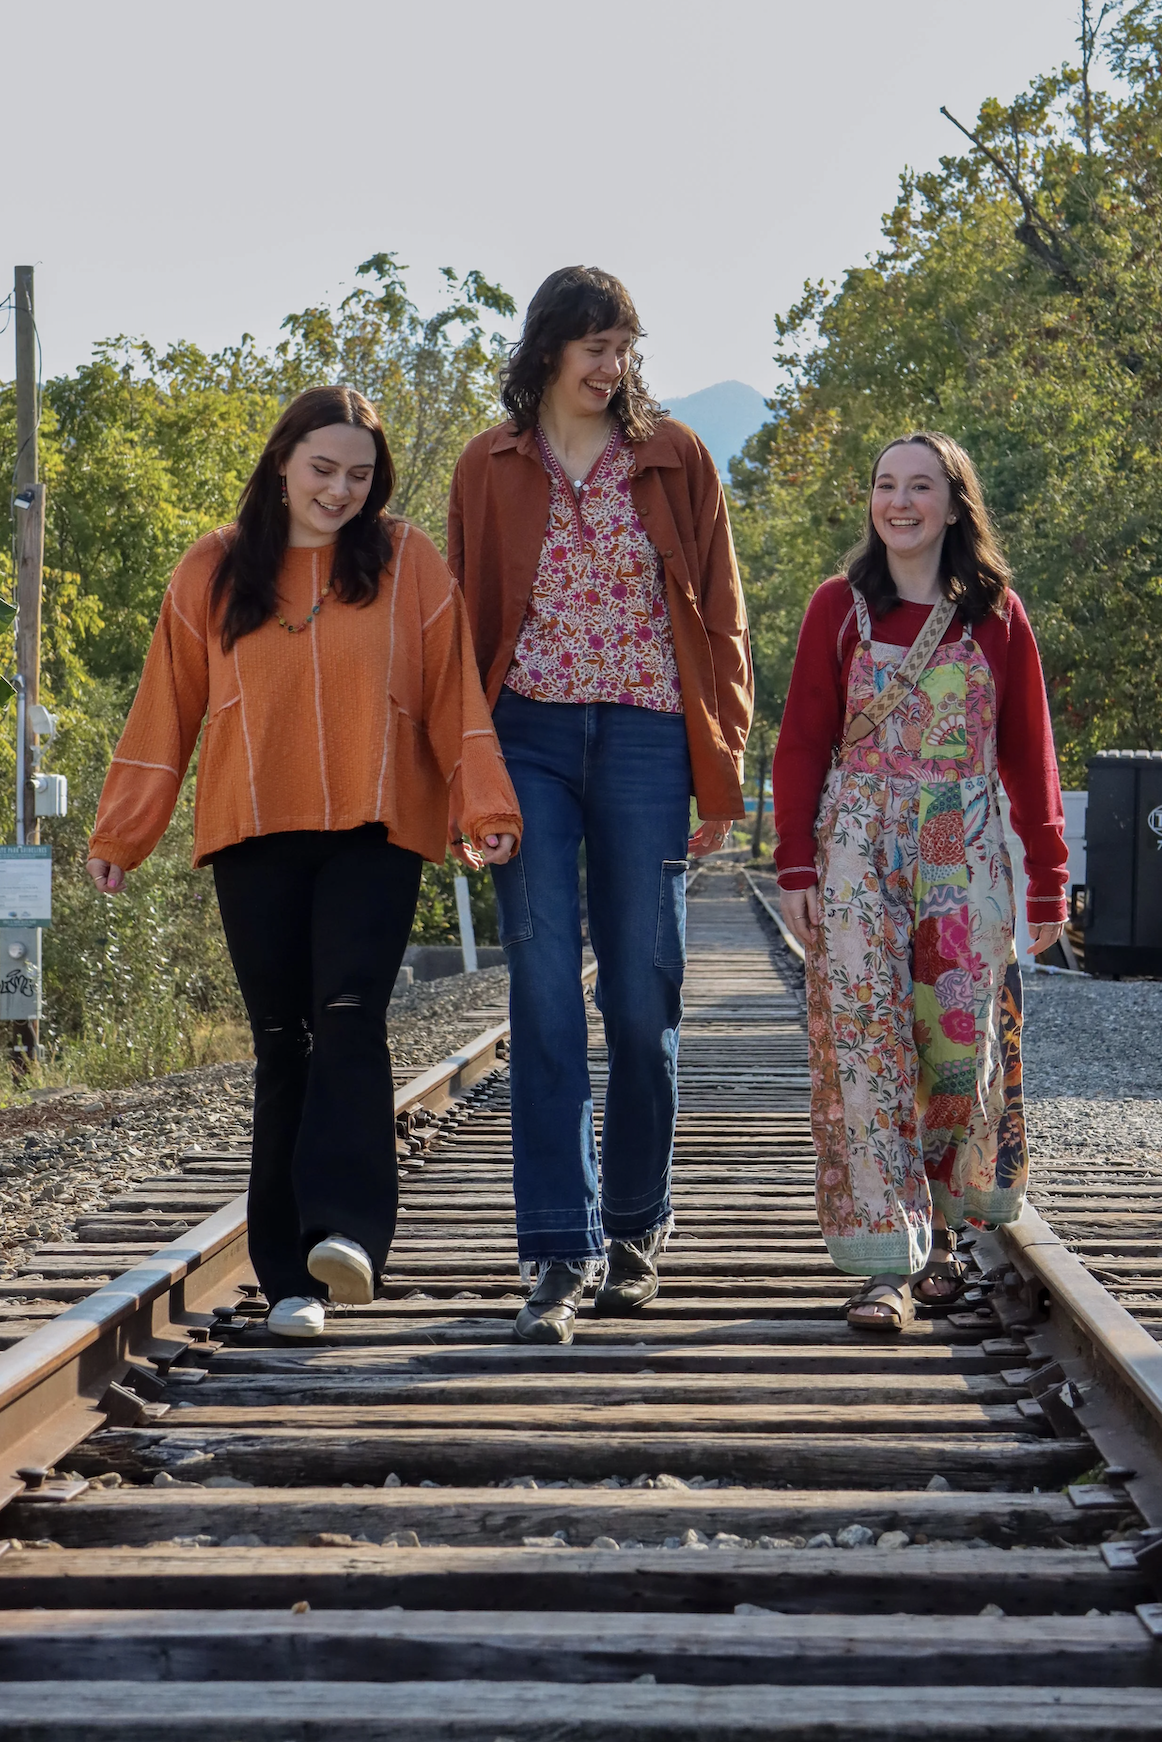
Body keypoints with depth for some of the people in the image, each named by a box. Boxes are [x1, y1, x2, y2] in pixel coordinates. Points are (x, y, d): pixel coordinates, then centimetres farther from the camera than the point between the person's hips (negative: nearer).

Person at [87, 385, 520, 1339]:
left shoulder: (408, 563, 5)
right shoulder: (213, 572, 9)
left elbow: (454, 695, 4)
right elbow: (166, 708, 12)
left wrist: (486, 805, -7)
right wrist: (119, 835, 11)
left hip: (376, 831, -2)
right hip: (254, 834, 2)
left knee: (350, 1016, -19)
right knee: (282, 1042, 0)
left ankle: (346, 1230, -30)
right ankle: (292, 1278, 2)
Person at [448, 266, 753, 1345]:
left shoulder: (674, 458, 7)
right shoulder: (489, 469, 9)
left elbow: (718, 616, 8)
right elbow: (466, 621, 11)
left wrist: (721, 767, 2)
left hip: (644, 737, 0)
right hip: (528, 739, 0)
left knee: (644, 999, 3)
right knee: (545, 994, -6)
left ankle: (634, 1233, 19)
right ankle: (559, 1253, -6)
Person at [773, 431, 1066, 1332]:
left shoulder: (995, 615, 5)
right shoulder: (840, 607, 5)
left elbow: (1029, 752, 7)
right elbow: (801, 743, 5)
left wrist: (1048, 877, 5)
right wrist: (797, 866, -3)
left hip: (966, 853, 1)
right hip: (859, 849, -1)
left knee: (961, 1040, 0)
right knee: (865, 1040, -10)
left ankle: (939, 1224, 22)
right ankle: (886, 1260, -11)